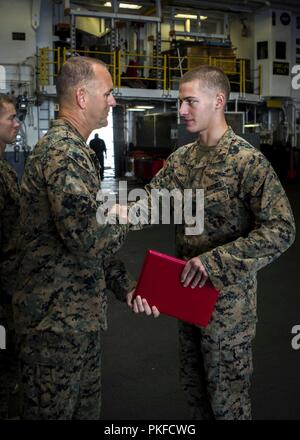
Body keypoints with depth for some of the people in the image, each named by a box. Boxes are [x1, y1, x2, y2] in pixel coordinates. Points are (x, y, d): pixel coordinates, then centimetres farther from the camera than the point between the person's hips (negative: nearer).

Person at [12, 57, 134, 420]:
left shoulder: (75, 149, 14)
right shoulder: (64, 152, -20)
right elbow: (87, 239, -29)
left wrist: (123, 284, 8)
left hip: (80, 315, 10)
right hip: (58, 320, -10)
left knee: (87, 407, 22)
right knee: (53, 410, 7)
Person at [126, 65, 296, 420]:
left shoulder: (248, 161, -17)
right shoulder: (182, 157, 4)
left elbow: (281, 230, -22)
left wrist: (215, 261, -28)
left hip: (226, 296, -6)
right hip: (186, 290, 7)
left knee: (226, 395, 10)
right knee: (193, 383, 22)